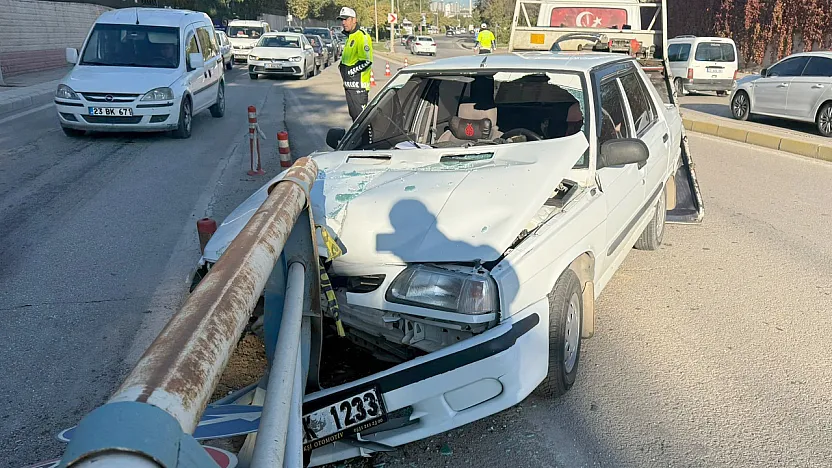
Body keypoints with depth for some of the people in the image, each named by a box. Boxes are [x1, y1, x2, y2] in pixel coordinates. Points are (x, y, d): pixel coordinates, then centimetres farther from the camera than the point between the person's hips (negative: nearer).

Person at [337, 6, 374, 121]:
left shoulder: (362, 36, -14)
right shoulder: (350, 37, 18)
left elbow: (366, 62, -21)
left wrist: (349, 71, -15)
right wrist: (342, 67, 11)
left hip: (358, 85, -10)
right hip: (350, 84, 10)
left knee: (361, 115, -9)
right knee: (354, 115, 16)